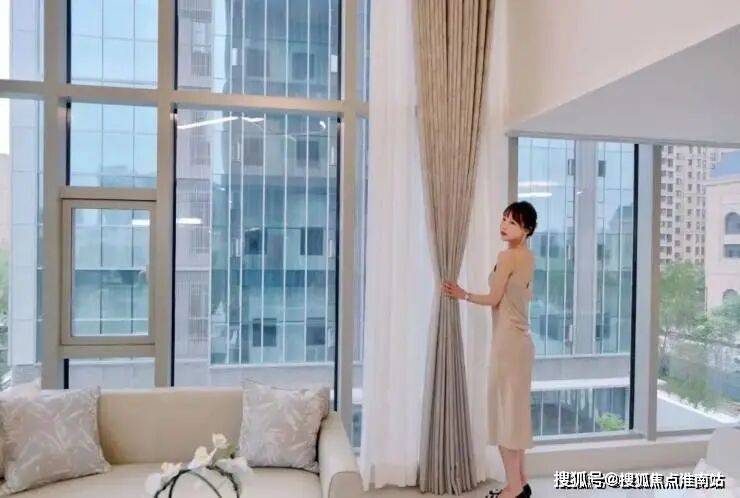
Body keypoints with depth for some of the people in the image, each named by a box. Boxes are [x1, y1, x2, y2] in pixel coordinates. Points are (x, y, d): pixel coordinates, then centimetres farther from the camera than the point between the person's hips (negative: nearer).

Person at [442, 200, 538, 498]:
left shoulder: (507, 256, -14)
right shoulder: (528, 257, 12)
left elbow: (493, 299, -10)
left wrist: (463, 295, 4)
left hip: (508, 341, -9)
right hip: (522, 340, 9)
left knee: (505, 409, -1)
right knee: (516, 409, 14)